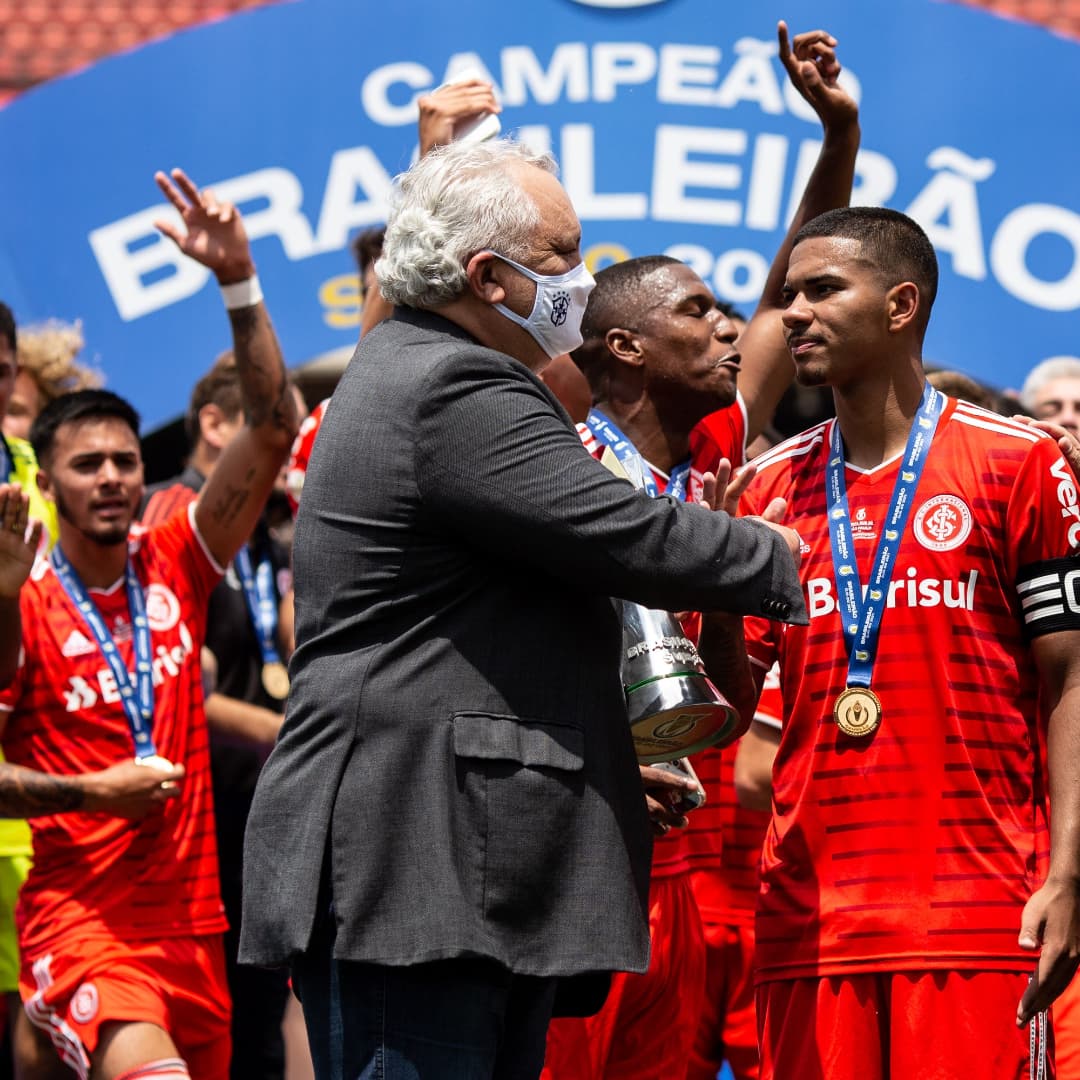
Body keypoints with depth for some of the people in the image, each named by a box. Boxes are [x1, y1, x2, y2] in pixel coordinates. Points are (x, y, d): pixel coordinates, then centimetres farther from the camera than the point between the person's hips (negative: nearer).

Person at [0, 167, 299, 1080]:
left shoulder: (173, 566, 5)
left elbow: (273, 432, -2)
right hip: (81, 912, -5)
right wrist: (93, 790, -16)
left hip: (193, 911, 5)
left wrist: (239, 282, -10)